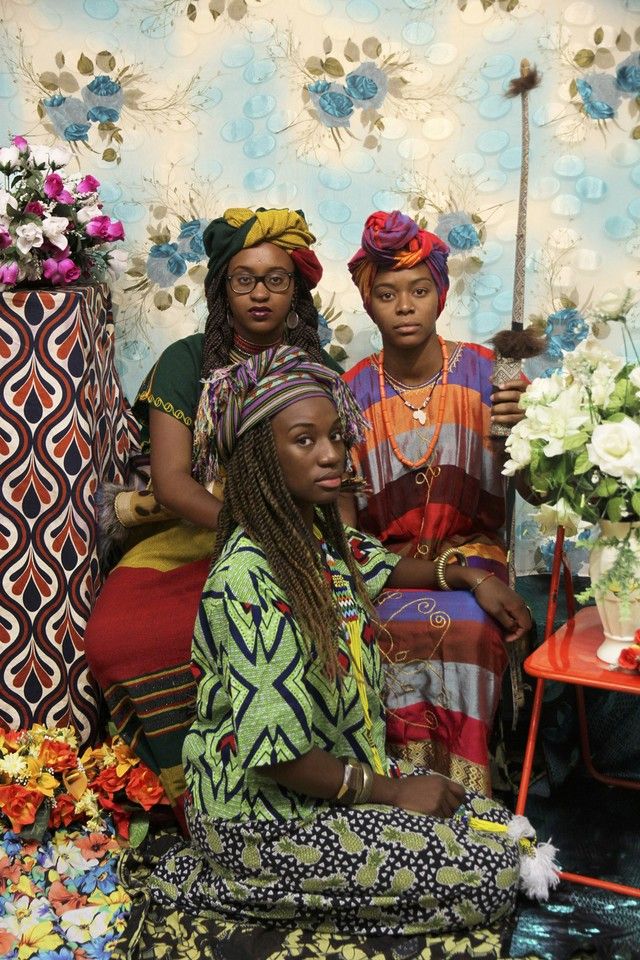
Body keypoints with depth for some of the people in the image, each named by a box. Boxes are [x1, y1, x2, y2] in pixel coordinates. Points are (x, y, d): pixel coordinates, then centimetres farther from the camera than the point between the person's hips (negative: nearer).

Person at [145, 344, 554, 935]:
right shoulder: (248, 580, -28)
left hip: (345, 767, 9)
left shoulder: (318, 535, 0)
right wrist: (391, 791, -15)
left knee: (499, 826, 7)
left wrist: (468, 578, 14)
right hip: (265, 812, -9)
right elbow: (277, 753, -27)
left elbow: (378, 565, 25)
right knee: (491, 876, -7)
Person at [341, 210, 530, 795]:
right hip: (383, 556, 1)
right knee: (398, 630, -31)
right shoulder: (354, 390, 0)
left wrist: (518, 432, -27)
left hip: (469, 546, 0)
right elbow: (343, 509, 3)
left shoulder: (483, 373, -2)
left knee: (463, 628, -31)